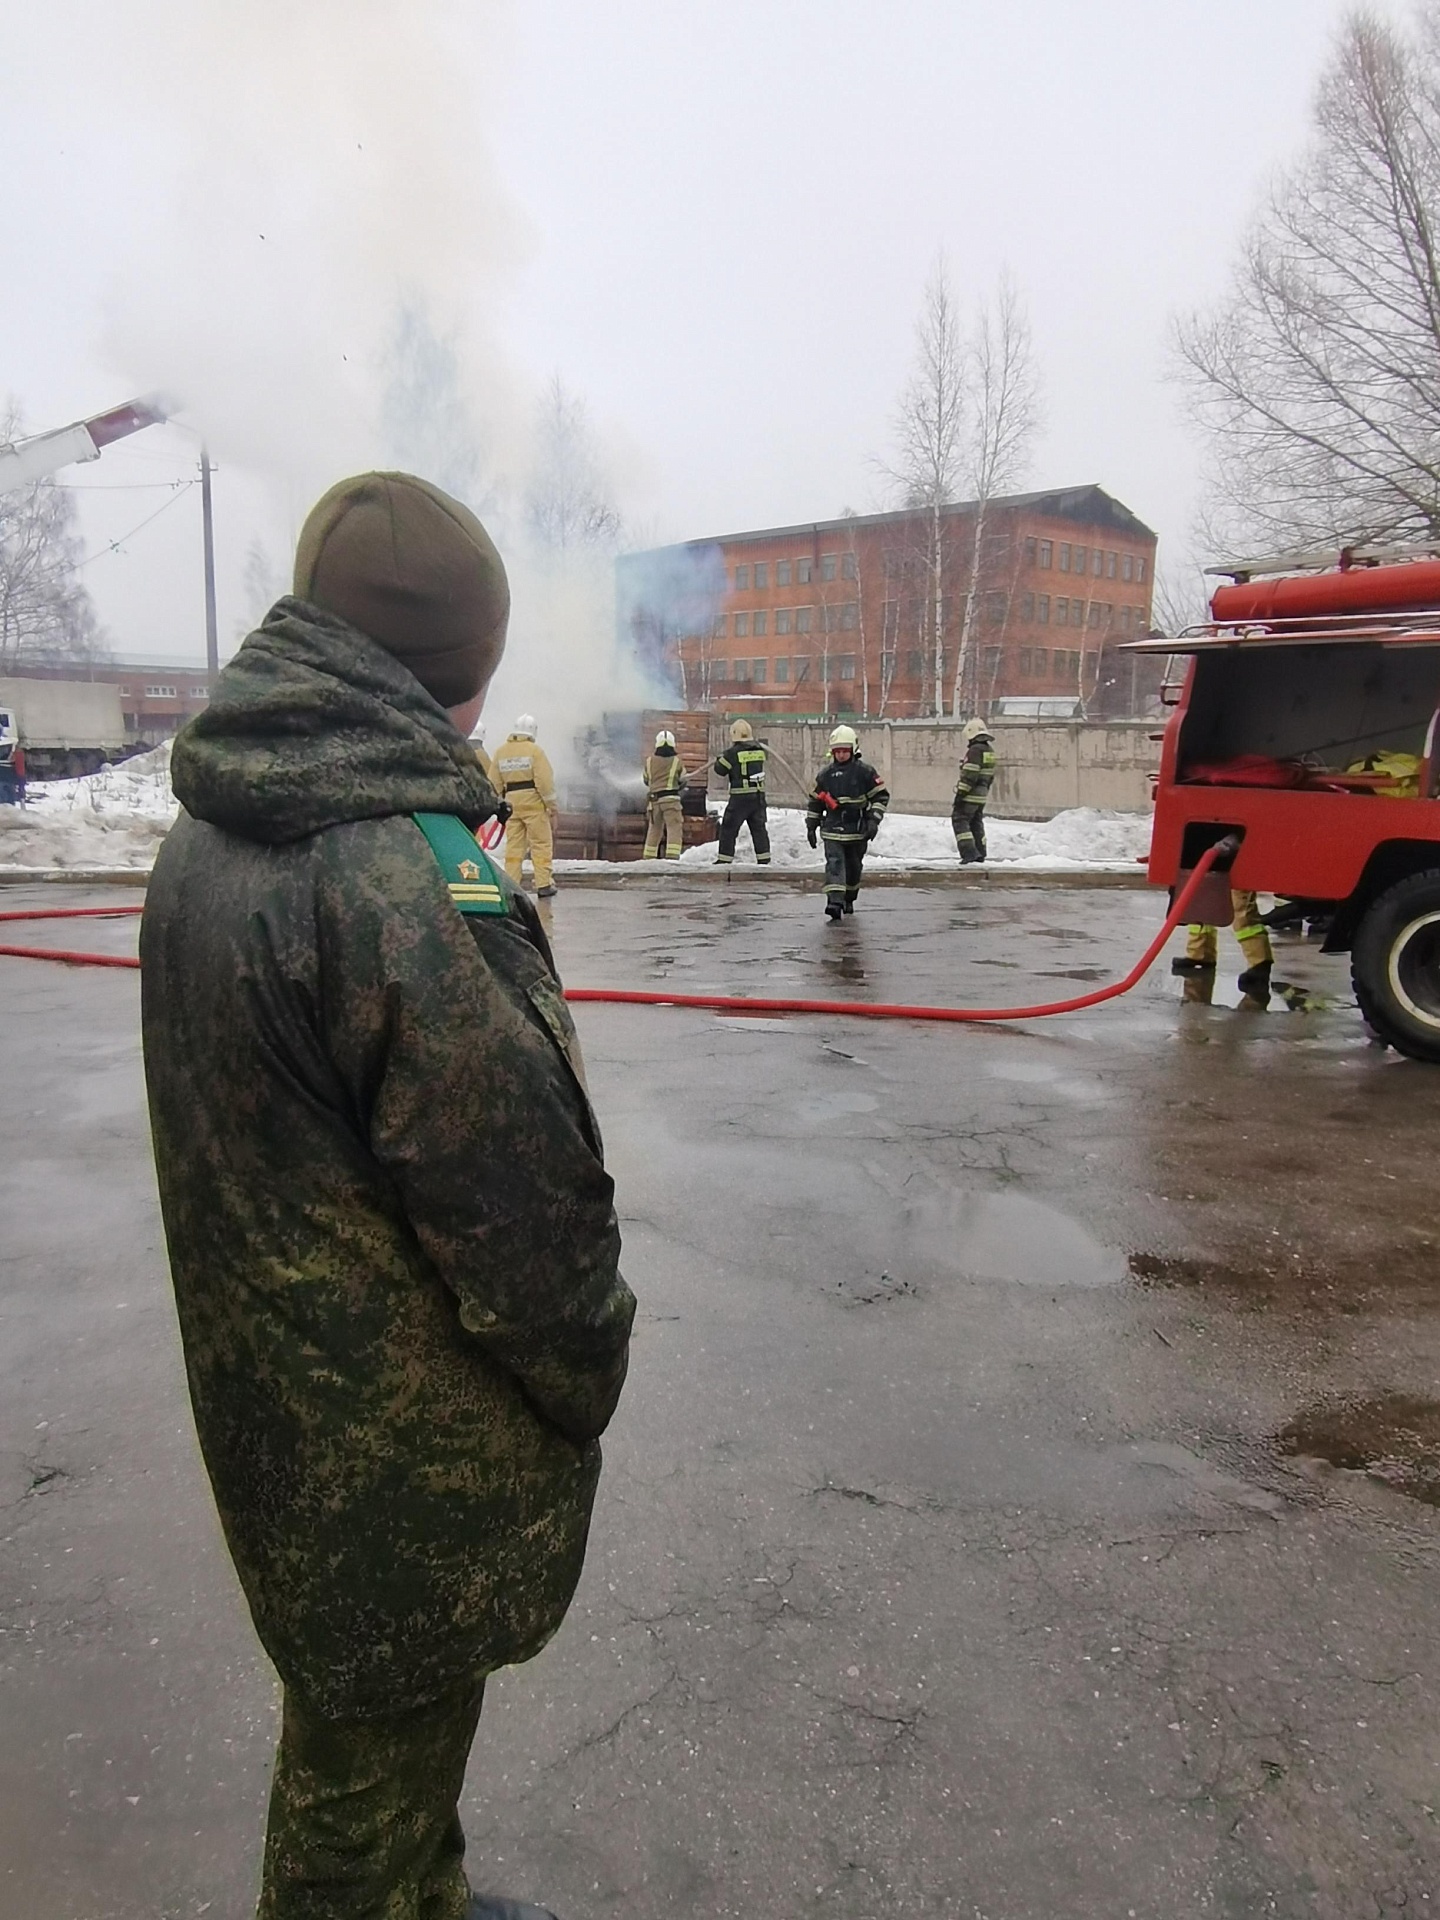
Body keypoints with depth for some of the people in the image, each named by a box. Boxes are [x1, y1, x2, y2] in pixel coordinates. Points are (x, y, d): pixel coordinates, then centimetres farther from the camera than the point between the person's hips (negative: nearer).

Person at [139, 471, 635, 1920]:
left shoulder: (202, 837, 1)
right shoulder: (409, 872, -29)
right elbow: (527, 1202, -24)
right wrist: (586, 1382, -8)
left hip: (270, 1405, 9)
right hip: (405, 1458, -9)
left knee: (357, 1711, 29)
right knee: (376, 1768, 14)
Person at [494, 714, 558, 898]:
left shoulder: (500, 752, 7)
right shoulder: (533, 750, -9)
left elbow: (496, 782, 10)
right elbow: (544, 780, -12)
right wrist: (551, 805, -4)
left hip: (511, 802, 5)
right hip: (533, 802, -5)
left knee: (513, 845, 9)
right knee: (541, 844, 0)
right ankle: (544, 885, -4)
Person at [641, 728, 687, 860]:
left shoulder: (649, 761, 5)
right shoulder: (676, 760, -1)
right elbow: (682, 780, 10)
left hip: (654, 799, 4)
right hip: (671, 798, -4)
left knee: (654, 829, 16)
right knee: (675, 829, -7)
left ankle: (648, 858, 21)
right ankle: (672, 856, -23)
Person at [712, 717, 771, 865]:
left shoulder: (733, 752, -12)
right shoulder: (759, 749, 5)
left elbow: (720, 770, -5)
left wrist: (723, 757, 14)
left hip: (740, 796, -5)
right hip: (759, 794, 5)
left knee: (729, 828, 4)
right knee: (759, 827, 12)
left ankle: (724, 859, 5)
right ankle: (763, 859, 11)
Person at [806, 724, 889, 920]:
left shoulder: (865, 771, -4)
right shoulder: (825, 773, 4)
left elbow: (881, 796, -2)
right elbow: (815, 801, 14)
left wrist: (874, 821, -12)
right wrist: (811, 826, 11)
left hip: (858, 830, 0)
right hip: (832, 829, 0)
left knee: (853, 866, 14)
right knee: (834, 863, -15)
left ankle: (849, 899, 33)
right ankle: (834, 902, -25)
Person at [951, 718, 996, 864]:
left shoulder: (975, 750, -17)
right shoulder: (990, 752, 13)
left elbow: (969, 776, -21)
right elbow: (990, 777, 18)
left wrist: (960, 794, -18)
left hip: (969, 796, -9)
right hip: (981, 797, 9)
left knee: (959, 821, -6)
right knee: (976, 823, 17)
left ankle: (969, 852, -17)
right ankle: (979, 854, 22)